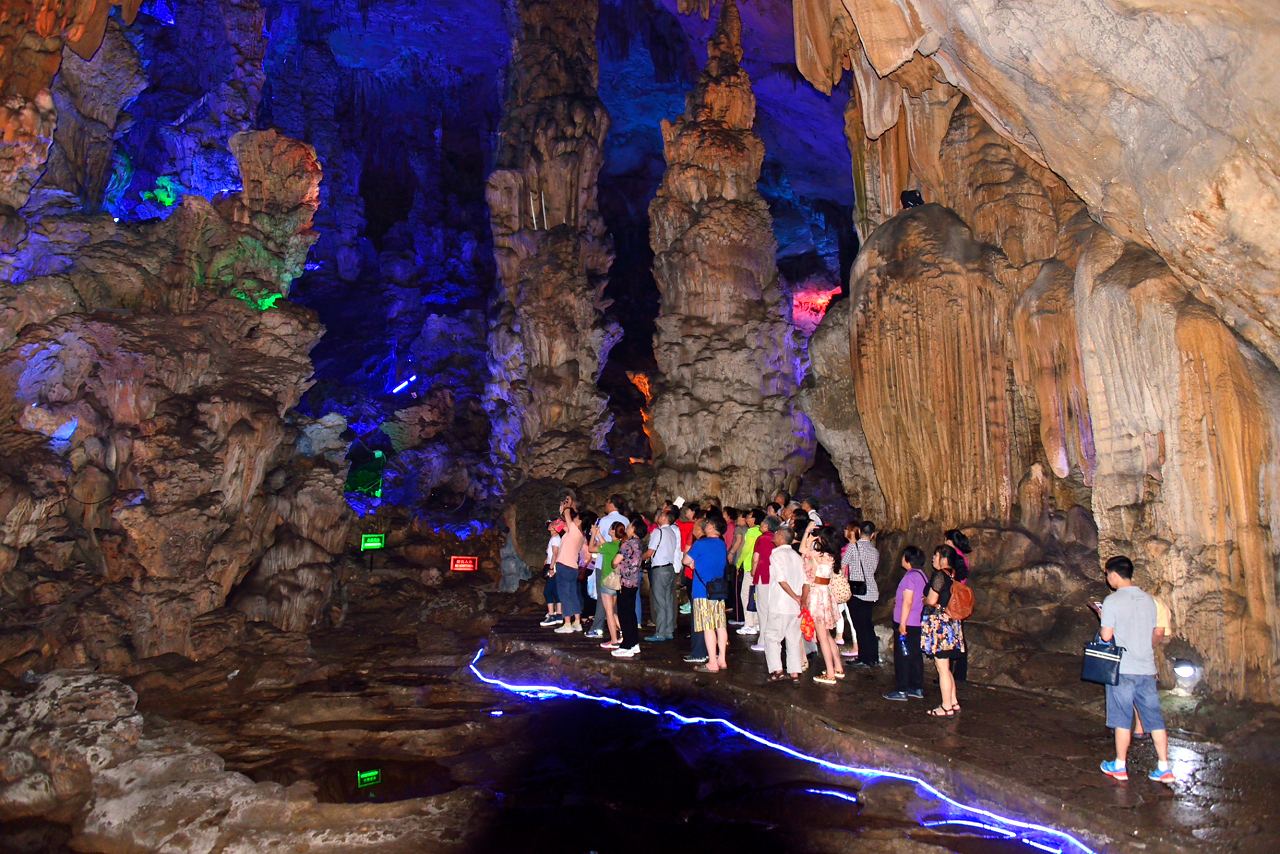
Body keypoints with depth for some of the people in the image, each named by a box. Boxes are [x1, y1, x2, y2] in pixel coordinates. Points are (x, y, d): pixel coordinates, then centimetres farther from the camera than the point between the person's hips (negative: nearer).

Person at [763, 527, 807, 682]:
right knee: (794, 639, 11)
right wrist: (802, 600, 5)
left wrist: (795, 597, -11)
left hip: (779, 605, -5)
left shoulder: (776, 554, -9)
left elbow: (781, 580, -18)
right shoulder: (797, 556, 9)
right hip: (795, 607, 6)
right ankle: (795, 672, 11)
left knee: (772, 636, 5)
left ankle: (776, 670, -2)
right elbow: (806, 582, 2)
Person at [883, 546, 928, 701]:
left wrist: (902, 624, -18)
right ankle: (917, 689, 21)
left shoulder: (910, 577, -19)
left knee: (902, 657, -1)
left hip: (907, 624, -9)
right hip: (918, 623, 9)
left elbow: (907, 602, -21)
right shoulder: (922, 575, 9)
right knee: (915, 656, 14)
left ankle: (901, 691, 3)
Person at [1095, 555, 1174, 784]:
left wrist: (1102, 626, 6)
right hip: (1147, 668, 5)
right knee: (1154, 718, 9)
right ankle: (1164, 768, 11)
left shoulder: (1112, 601, -13)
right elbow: (1159, 633, 13)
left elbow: (1106, 635, -15)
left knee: (1122, 719, 4)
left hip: (1122, 669, -5)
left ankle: (1119, 766, 13)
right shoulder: (1148, 599, 7)